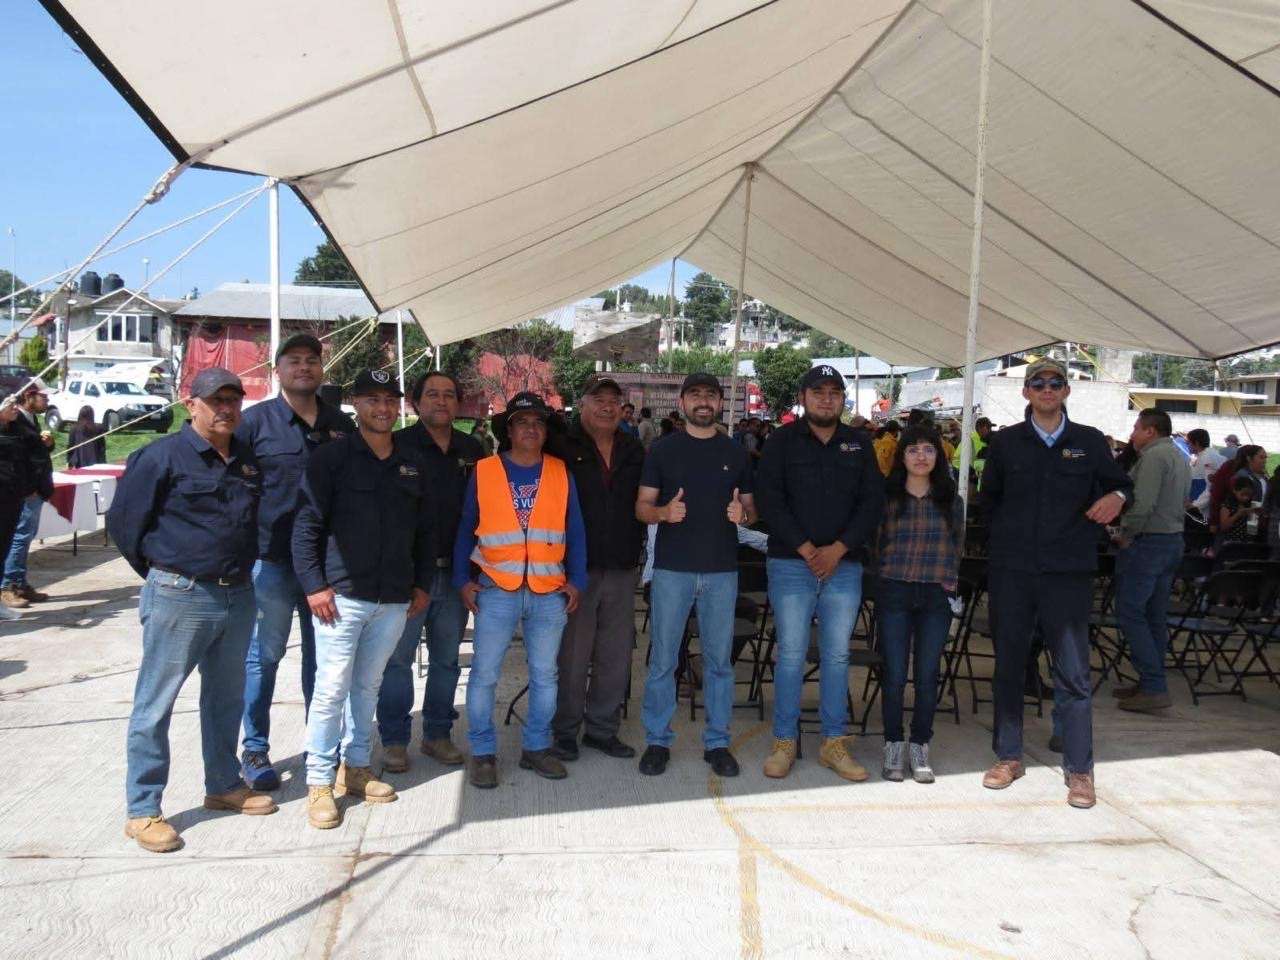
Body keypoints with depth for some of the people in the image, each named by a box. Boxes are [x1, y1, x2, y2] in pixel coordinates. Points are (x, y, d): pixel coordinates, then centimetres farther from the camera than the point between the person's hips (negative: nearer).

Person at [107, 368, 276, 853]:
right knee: (155, 704, 2)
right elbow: (123, 520, -5)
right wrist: (162, 571, 1)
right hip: (179, 599, -6)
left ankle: (224, 786, 32)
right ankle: (142, 810, 13)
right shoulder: (162, 456, -9)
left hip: (238, 597, 6)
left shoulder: (248, 460, 10)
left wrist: (240, 570, 14)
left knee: (226, 697, 17)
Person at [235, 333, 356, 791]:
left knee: (324, 654, 12)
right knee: (264, 655, 4)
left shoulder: (342, 425, 9)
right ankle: (254, 749, 18)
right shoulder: (255, 421, -1)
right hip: (271, 559, -3)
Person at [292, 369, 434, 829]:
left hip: (394, 600, 5)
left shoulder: (412, 465, 13)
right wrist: (314, 585, -12)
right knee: (332, 688, -3)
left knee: (368, 686, 14)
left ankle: (355, 766, 27)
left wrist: (422, 584, 12)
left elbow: (424, 532, 18)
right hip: (341, 595, -5)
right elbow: (306, 526, -6)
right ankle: (319, 782, 10)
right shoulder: (331, 458, -3)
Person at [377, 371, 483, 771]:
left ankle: (437, 734, 26)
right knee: (398, 658, 2)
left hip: (454, 573, 4)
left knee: (447, 659, 12)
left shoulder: (473, 451, 9)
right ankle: (394, 741, 15)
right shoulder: (398, 445, -4)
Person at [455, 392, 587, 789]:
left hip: (550, 592, 2)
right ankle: (483, 752, 16)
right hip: (497, 591, -2)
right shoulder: (483, 472, 2)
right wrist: (463, 580, -2)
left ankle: (536, 747, 25)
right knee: (484, 674, 2)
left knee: (544, 675, 11)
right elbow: (465, 530, 5)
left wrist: (576, 580, 3)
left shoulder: (561, 474, 7)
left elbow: (575, 532, 8)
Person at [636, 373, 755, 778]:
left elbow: (752, 509, 14)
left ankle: (716, 741, 19)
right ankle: (658, 740, 15)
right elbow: (642, 507, 4)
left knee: (719, 660, 7)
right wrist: (664, 512, -18)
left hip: (722, 570, 2)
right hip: (672, 568, -2)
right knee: (663, 659, 2)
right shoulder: (663, 449, 5)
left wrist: (743, 513, -9)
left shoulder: (736, 453, 10)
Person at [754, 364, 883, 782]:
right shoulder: (782, 441, 3)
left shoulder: (859, 444, 11)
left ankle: (834, 744, 16)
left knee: (837, 655, 6)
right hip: (791, 564, -2)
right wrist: (805, 549, -11)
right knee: (791, 654, -1)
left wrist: (837, 549, -7)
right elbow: (769, 498, -5)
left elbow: (872, 501, 5)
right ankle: (784, 742, 11)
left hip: (844, 565, 3)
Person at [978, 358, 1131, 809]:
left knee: (1074, 675, -1)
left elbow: (1119, 483, 14)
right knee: (1008, 667, 10)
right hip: (1010, 572, 1)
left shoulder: (1090, 442, 5)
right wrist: (1010, 536, 9)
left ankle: (1079, 769, 11)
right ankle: (1008, 756, 23)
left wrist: (1116, 496, -8)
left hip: (1068, 573, -1)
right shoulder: (1005, 442, 6)